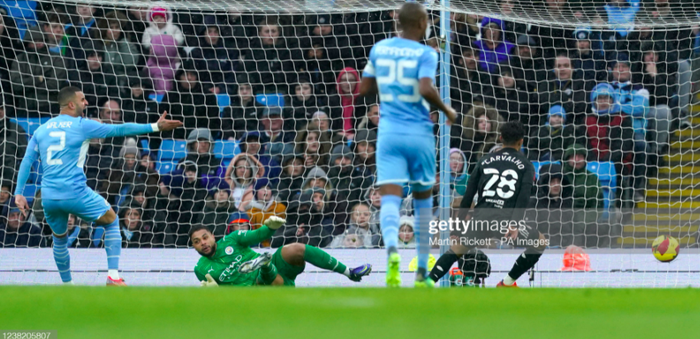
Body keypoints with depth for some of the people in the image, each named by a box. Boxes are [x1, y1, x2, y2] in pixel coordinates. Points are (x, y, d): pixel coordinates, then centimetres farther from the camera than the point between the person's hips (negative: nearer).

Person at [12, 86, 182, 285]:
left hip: (48, 197, 4)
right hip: (75, 192, -4)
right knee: (112, 221, 14)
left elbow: (27, 161, 9)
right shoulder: (81, 125, 0)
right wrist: (155, 127, 3)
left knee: (59, 239, 26)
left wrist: (19, 193, 11)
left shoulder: (41, 130, 12)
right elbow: (120, 130, 0)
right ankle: (113, 275, 3)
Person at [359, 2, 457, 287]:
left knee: (390, 198, -9)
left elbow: (364, 89, 14)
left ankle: (392, 250, -40)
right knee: (423, 199, 15)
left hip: (389, 132, 2)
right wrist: (447, 110, -5)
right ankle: (422, 272, 19)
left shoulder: (379, 49, 8)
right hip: (419, 132, -2)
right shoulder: (425, 54, -6)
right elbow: (426, 89, -21)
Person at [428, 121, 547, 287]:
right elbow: (524, 198, -5)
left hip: (481, 217, 3)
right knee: (540, 243, 20)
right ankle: (507, 283, 22)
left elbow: (469, 193, 13)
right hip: (507, 220, -3)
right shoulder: (525, 165, 10)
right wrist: (515, 225, -13)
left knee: (456, 249, 20)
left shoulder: (485, 160, 19)